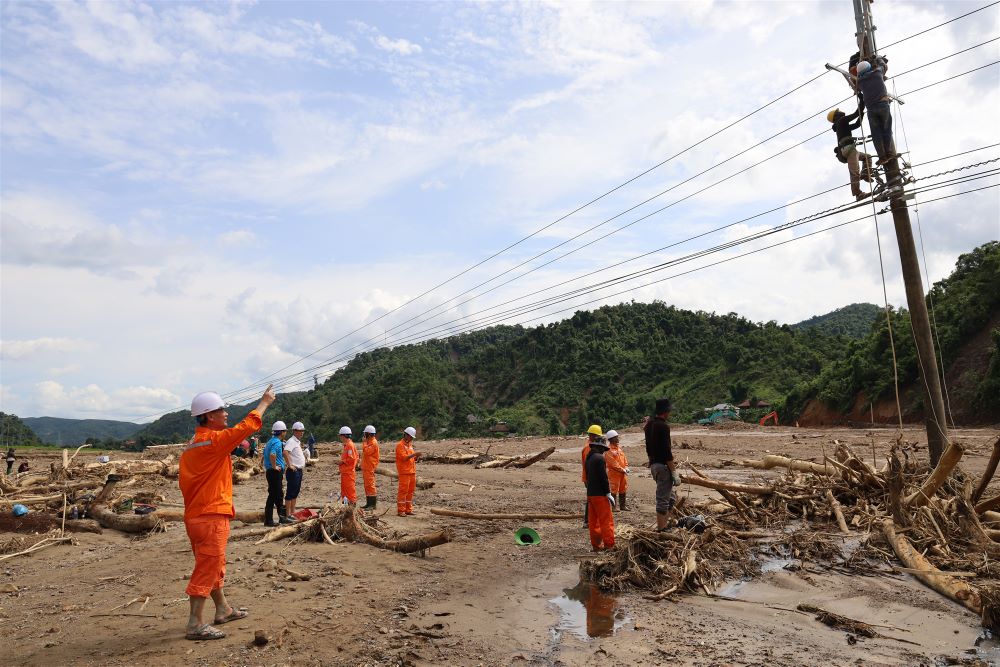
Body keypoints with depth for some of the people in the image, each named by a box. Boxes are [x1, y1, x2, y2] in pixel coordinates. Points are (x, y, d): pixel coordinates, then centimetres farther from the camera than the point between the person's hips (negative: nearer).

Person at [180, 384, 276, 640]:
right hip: (212, 517, -10)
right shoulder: (215, 440, -16)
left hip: (194, 515, 10)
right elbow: (248, 425, -16)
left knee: (214, 566, 20)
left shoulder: (190, 447, 13)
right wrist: (265, 401, -2)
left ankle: (223, 610, 33)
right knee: (207, 569, -5)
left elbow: (184, 482, 16)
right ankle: (195, 625, -1)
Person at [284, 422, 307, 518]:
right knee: (290, 493, -5)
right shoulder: (291, 441, -14)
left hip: (299, 470, 10)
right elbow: (285, 452, -31)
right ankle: (288, 514, -2)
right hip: (293, 471, -10)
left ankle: (293, 513, 21)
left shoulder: (298, 442, 17)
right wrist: (289, 465, -28)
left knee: (295, 492, 14)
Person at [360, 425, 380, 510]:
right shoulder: (369, 441, 18)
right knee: (367, 485, 12)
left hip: (370, 468, -10)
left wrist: (364, 442, -15)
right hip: (366, 467, 10)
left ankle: (373, 504, -8)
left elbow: (366, 452, -24)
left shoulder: (373, 443, -13)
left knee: (370, 485, -10)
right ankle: (369, 503, 17)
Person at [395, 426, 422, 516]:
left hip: (412, 471, 8)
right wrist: (415, 454, -23)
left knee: (410, 491, 10)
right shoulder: (400, 445, -9)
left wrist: (417, 456, 1)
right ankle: (401, 510, -2)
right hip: (404, 472, -8)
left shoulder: (410, 445, 17)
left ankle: (408, 509, 17)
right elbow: (404, 457, -19)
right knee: (403, 491, -6)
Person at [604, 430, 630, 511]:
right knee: (614, 490, -4)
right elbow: (613, 463, -18)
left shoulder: (619, 448, 13)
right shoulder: (609, 450, -14)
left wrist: (626, 467, 0)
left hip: (623, 474, 8)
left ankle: (623, 505, 24)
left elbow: (624, 458, 16)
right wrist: (622, 469, -15)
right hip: (614, 474, -8)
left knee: (623, 490, 14)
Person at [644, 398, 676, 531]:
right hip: (663, 465, -9)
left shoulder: (649, 425, 12)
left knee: (669, 497, 19)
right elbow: (667, 450, -20)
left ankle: (663, 525, 21)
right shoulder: (663, 426, -16)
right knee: (663, 499, -3)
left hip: (653, 464, 9)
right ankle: (661, 529, 1)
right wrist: (674, 471, -16)